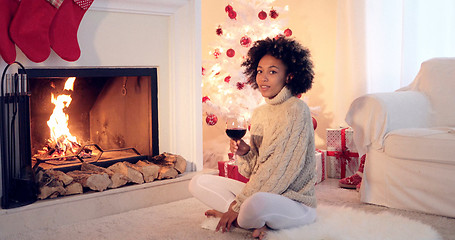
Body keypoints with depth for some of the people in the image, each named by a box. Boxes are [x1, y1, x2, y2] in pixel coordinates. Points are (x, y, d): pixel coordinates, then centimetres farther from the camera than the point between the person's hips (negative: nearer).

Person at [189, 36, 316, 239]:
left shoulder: (296, 110, -14)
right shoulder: (259, 113, 10)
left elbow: (281, 169, -19)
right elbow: (257, 169, 12)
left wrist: (237, 204, -17)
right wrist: (244, 152, -11)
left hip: (295, 202, -8)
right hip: (262, 193, 8)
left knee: (258, 202, -41)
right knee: (198, 183, 1)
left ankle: (238, 220, -7)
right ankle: (257, 222, -9)